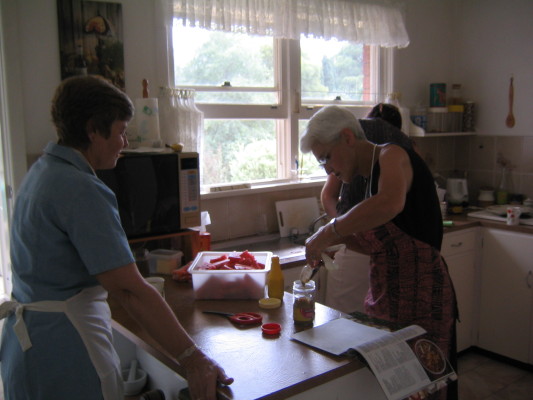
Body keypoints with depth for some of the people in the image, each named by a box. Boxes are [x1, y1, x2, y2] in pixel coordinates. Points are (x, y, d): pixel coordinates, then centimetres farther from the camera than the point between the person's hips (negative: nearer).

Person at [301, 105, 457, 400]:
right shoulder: (370, 176, 14)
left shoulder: (391, 155, -11)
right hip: (385, 298, 8)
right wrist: (340, 238, 0)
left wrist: (329, 232, -26)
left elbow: (391, 203, -35)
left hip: (420, 298, -8)